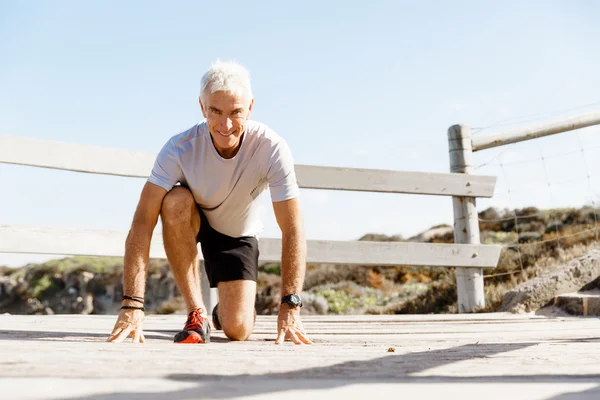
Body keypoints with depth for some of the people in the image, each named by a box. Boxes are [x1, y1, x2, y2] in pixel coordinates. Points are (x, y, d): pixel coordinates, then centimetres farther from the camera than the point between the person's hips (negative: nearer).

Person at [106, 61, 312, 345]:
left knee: (237, 329, -15)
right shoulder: (180, 148, -30)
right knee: (176, 201, -35)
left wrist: (290, 308, -35)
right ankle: (196, 313, -19)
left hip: (238, 235, 0)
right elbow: (142, 222, -34)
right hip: (189, 224, 0)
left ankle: (222, 311, 26)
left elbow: (293, 229, -28)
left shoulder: (272, 148, -30)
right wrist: (132, 305, -41)